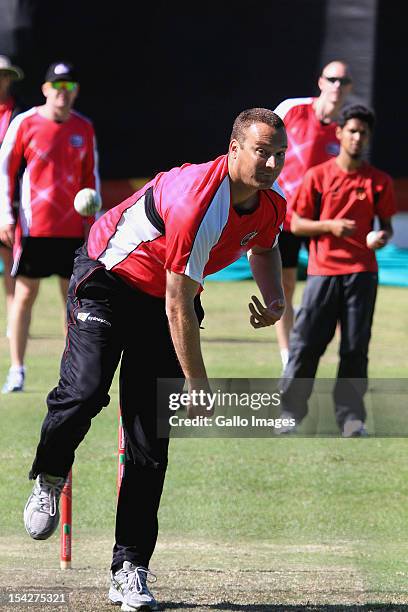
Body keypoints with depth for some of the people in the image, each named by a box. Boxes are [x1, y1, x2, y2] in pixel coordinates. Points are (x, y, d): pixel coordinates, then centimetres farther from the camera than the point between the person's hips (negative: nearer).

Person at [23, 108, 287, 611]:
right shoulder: (199, 203, -33)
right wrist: (198, 387, -24)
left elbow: (264, 248, 19)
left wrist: (274, 298, -2)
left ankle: (130, 570, -1)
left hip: (160, 299, 6)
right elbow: (178, 308, -28)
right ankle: (48, 480, 5)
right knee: (84, 391, -27)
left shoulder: (272, 204, -8)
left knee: (151, 444, -3)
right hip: (108, 281, -6)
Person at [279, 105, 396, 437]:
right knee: (306, 343, -2)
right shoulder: (318, 176, 1)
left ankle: (351, 416, 7)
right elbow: (296, 224, 3)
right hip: (323, 270, -1)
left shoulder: (379, 181, 5)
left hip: (362, 272, 1)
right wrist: (330, 226, -13)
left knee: (356, 347, 1)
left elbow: (386, 223, 13)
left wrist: (383, 236, -10)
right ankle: (291, 410, 7)